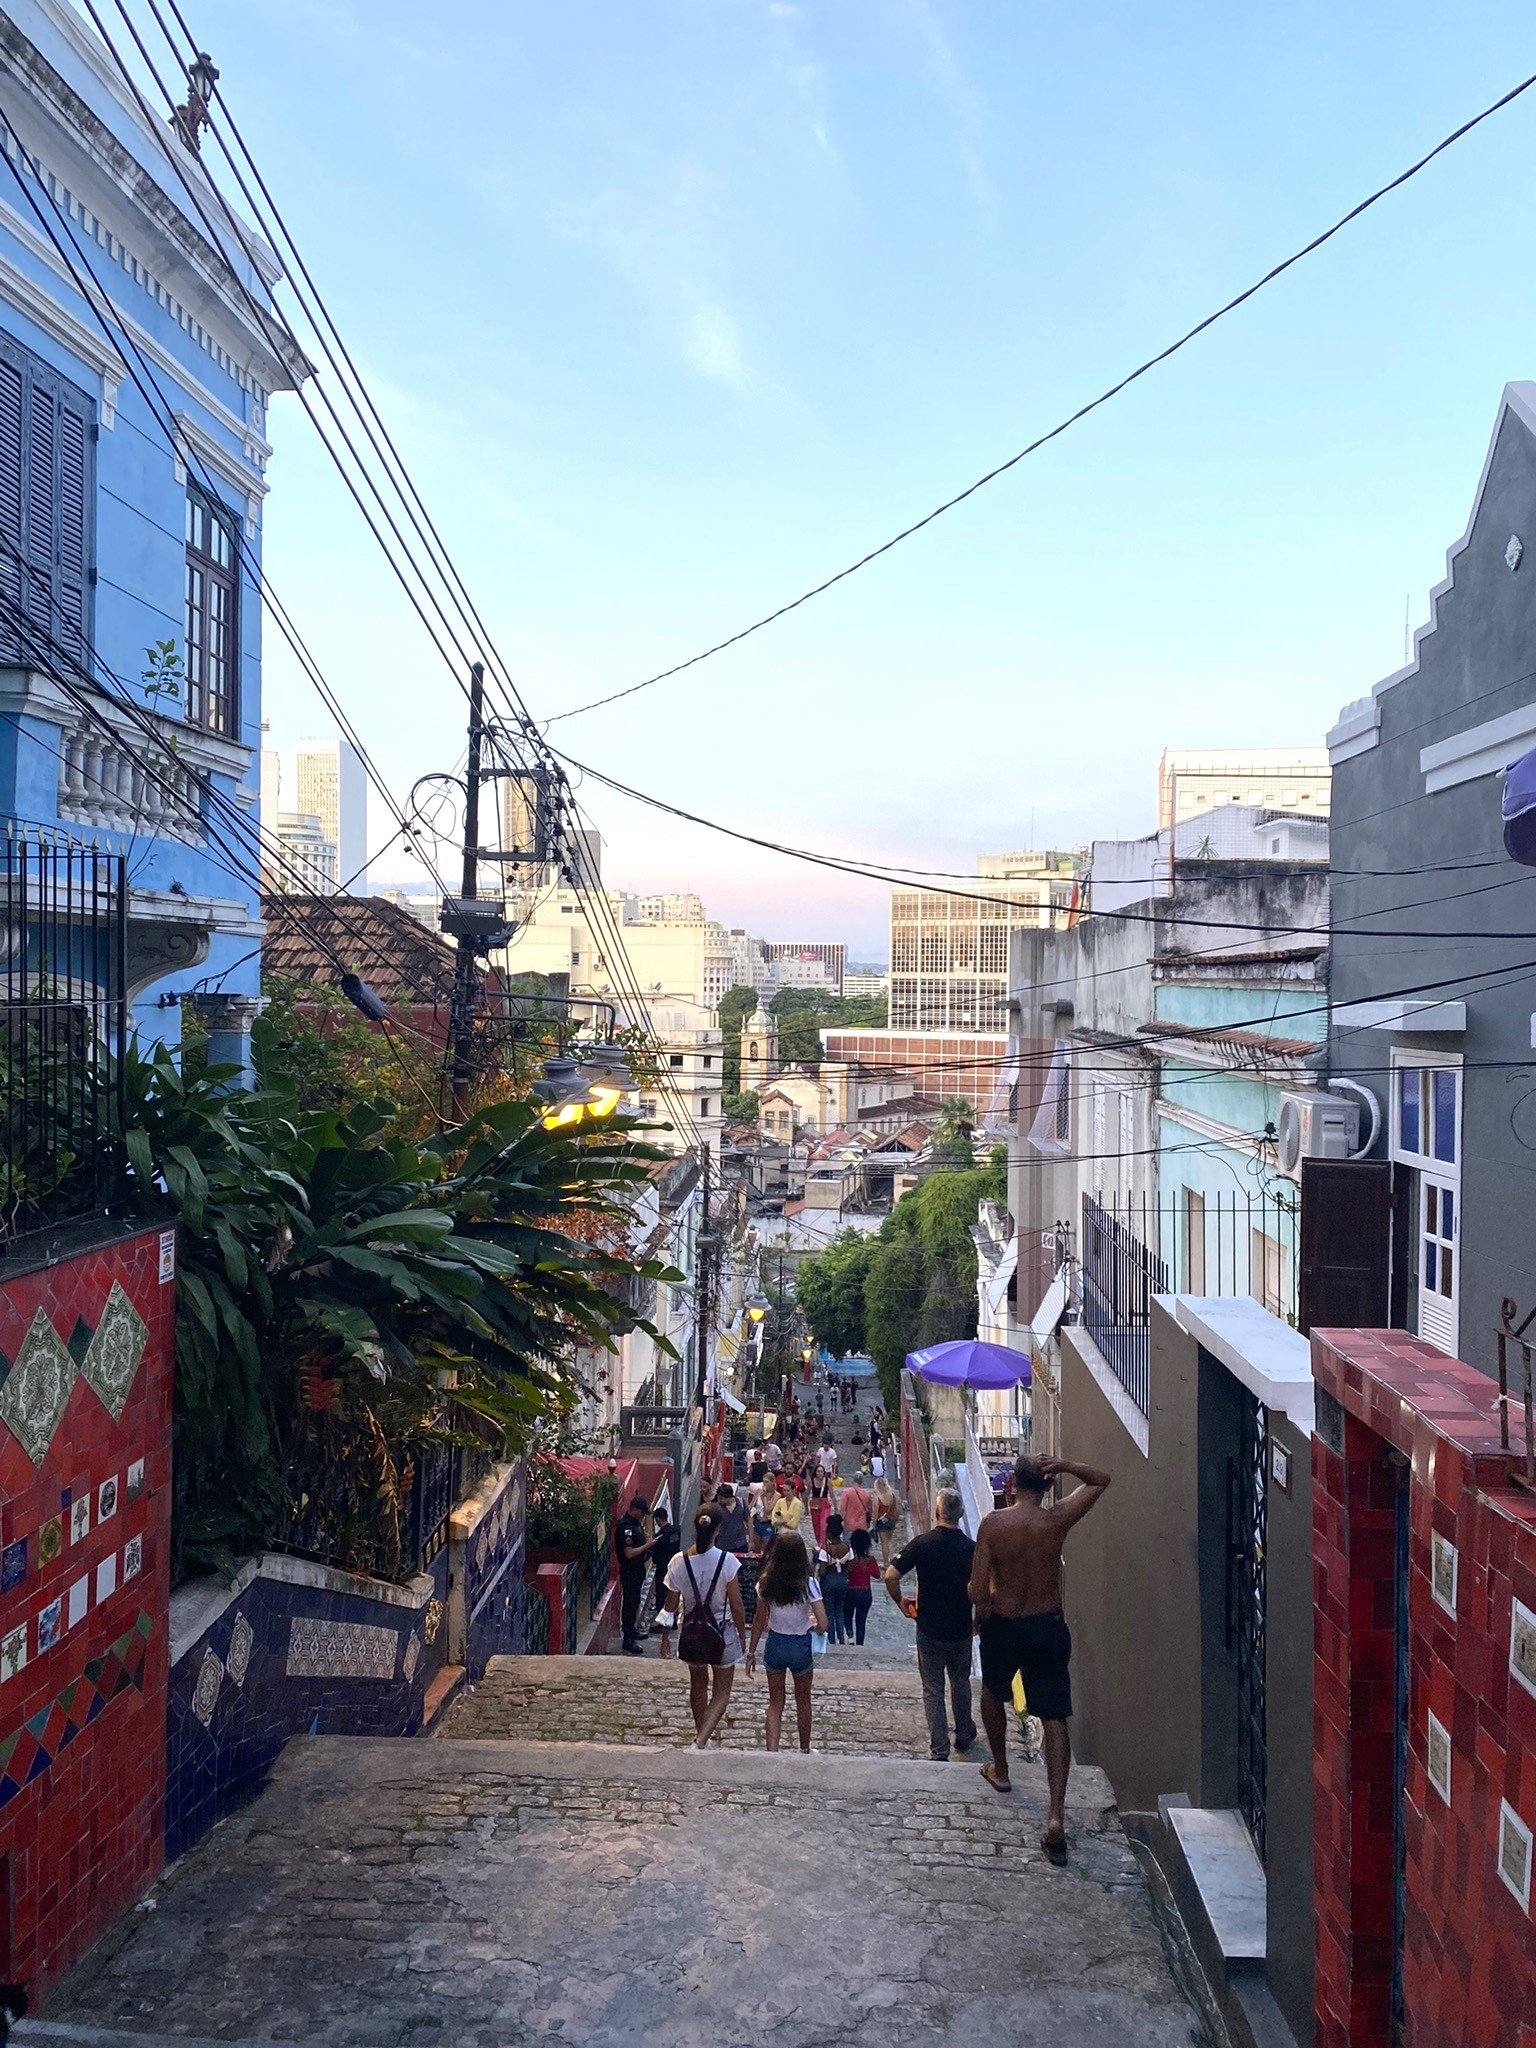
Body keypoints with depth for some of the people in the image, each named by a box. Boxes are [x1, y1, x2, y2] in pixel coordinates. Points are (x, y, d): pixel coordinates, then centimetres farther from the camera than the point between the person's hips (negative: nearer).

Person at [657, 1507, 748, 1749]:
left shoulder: (678, 1562, -12)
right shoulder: (726, 1561, -20)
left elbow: (671, 1604, -1)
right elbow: (737, 1606, -13)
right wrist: (742, 1634, 4)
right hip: (722, 1633, -3)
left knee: (698, 1686, 25)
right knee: (721, 1693, 11)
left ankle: (702, 1737, 40)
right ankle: (701, 1742, -6)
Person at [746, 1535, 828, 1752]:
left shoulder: (766, 1583, -12)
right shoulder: (808, 1585, -19)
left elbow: (759, 1620, -3)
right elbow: (823, 1626, -21)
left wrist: (751, 1652, 7)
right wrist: (811, 1620, 2)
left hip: (775, 1644, 1)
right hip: (801, 1646, -1)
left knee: (775, 1702, 17)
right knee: (803, 1701, 21)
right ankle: (805, 1750, 36)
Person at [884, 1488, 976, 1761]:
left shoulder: (922, 1543, -13)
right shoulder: (971, 1548, -13)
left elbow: (890, 1576, -18)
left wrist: (901, 1603, -1)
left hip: (929, 1629, -1)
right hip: (961, 1629, 1)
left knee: (933, 1690, 10)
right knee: (960, 1682, 24)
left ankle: (939, 1752, 11)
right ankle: (964, 1736, 38)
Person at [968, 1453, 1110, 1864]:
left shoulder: (993, 1523, -14)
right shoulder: (1058, 1518, -10)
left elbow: (977, 1592, -16)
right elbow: (1100, 1481, 7)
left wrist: (984, 1611, 5)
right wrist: (1062, 1466, -8)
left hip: (1003, 1627, 0)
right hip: (1049, 1626, 1)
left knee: (993, 1693, 28)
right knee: (1055, 1719, 5)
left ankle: (1000, 1771, 45)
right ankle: (1056, 1814, -5)